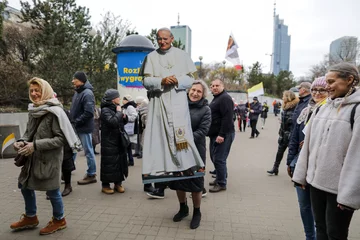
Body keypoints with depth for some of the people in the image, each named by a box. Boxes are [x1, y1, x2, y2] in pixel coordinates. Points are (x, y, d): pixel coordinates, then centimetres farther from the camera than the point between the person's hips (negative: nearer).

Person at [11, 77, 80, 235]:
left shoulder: (55, 111, -18)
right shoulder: (33, 109, 5)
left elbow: (61, 139, -21)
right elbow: (29, 132, 14)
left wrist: (35, 145, -24)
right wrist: (21, 141, -7)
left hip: (50, 158, -8)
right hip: (33, 157, 8)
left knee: (52, 191, 6)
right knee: (25, 186, 20)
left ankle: (59, 220, 31)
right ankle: (30, 218, 43)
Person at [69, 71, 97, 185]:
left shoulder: (87, 93, -16)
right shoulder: (77, 92, 14)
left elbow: (88, 113, -25)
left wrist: (76, 122, -18)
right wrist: (72, 121, 8)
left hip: (84, 127, -10)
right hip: (77, 127, 10)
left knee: (88, 151, 0)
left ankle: (91, 175, 12)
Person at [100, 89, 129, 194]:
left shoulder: (116, 108, 12)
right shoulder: (105, 110, -13)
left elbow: (124, 122, 19)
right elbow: (113, 122, -29)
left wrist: (124, 117, -2)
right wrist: (119, 112, -17)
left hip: (119, 141, 8)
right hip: (109, 143, -8)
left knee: (120, 162, 11)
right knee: (109, 163, -1)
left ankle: (118, 183, 23)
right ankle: (105, 184, 13)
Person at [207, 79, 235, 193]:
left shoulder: (225, 98, -13)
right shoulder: (216, 98, 20)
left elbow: (227, 118, -23)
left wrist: (222, 134, -26)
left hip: (223, 135, -11)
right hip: (215, 134, 11)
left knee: (219, 159, -7)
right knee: (214, 157, 17)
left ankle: (221, 183, 5)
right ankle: (220, 178, 31)